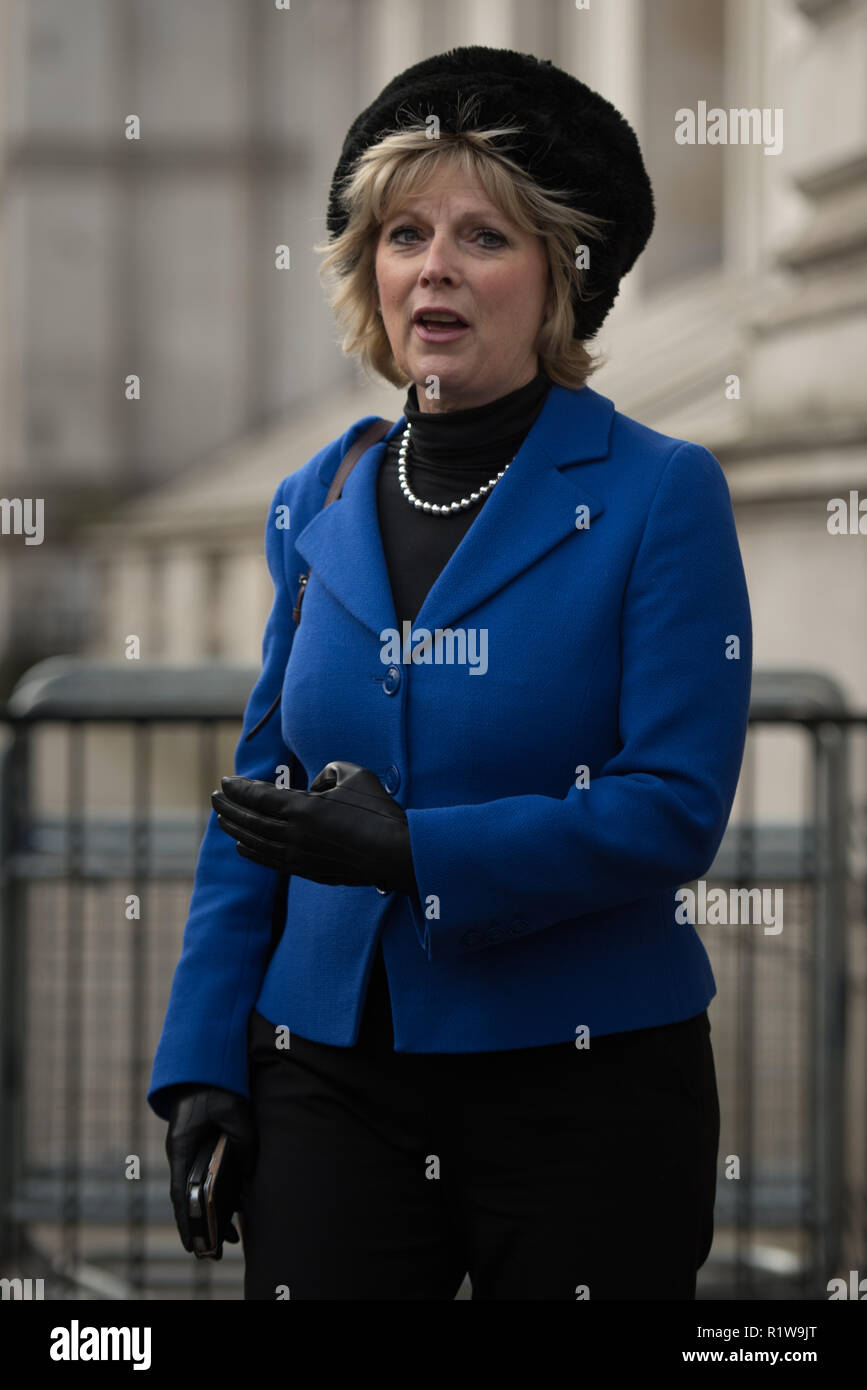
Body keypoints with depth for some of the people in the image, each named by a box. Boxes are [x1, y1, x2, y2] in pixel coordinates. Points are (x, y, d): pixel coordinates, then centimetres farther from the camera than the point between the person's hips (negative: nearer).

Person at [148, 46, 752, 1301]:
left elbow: (677, 807, -14)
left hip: (584, 1087, -4)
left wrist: (410, 851, -22)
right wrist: (203, 1059, 4)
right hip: (331, 1077, 4)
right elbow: (257, 797, 12)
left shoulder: (657, 496, -6)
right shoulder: (315, 508, 8)